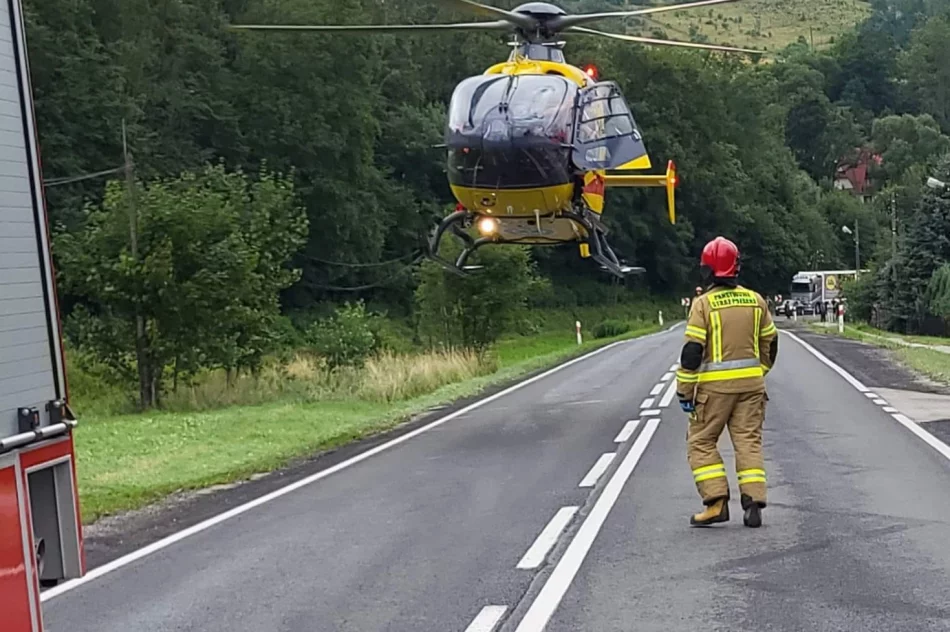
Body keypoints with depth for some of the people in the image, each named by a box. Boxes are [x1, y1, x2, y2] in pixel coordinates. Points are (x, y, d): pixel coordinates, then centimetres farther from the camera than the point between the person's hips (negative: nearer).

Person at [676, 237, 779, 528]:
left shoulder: (704, 304, -9)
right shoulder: (755, 301, 7)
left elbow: (692, 351, -12)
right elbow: (770, 343, 15)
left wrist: (684, 391, -6)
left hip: (715, 386, -4)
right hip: (751, 384, 5)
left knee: (701, 442, 7)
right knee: (749, 442, 8)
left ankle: (716, 502, -1)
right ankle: (753, 503, 1)